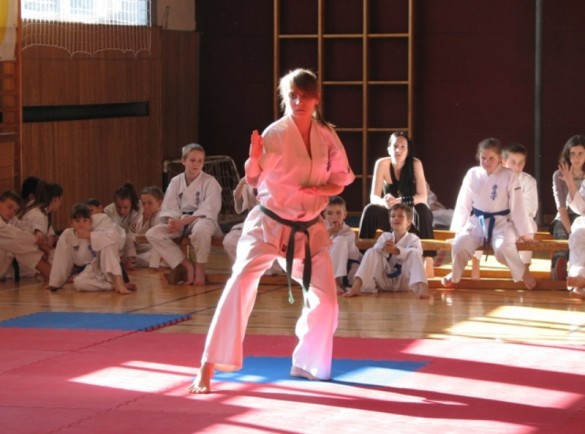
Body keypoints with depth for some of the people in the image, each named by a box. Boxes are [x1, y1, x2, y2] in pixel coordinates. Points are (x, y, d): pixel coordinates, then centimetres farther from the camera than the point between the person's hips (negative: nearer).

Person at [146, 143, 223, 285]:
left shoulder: (210, 182, -8)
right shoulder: (175, 182, 4)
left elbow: (208, 210, -16)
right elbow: (169, 208, 1)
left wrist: (183, 222, -25)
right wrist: (172, 221, -24)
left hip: (202, 220, -5)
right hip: (179, 222, 5)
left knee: (201, 229, -42)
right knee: (152, 234, -18)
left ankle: (200, 268, -18)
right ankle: (187, 266, -11)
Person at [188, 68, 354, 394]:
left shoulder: (327, 135, -3)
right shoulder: (275, 134, -14)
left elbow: (340, 180, 5)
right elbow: (254, 179, -12)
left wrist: (321, 189, -16)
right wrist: (255, 158, -33)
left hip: (310, 229, 4)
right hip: (269, 225, -4)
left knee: (325, 300, 4)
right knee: (241, 287, -19)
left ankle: (307, 364, 28)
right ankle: (209, 368, -17)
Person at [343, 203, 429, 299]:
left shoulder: (413, 239, 2)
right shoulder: (385, 237, 11)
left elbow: (414, 255, -22)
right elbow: (374, 252, -8)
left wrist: (395, 250, -41)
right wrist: (383, 248, -33)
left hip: (404, 280, -2)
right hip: (385, 281, 2)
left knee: (414, 254, -27)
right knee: (371, 252, -19)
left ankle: (422, 288, -50)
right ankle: (356, 286, -35)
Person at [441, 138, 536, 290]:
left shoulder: (509, 176, -8)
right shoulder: (472, 174, -1)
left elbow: (517, 206, -7)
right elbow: (463, 204, 6)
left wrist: (525, 233, -6)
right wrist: (457, 228, 7)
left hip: (501, 223, -3)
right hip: (477, 222, 3)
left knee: (503, 247, -33)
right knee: (459, 244, -23)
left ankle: (522, 273, -3)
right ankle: (455, 275, 8)